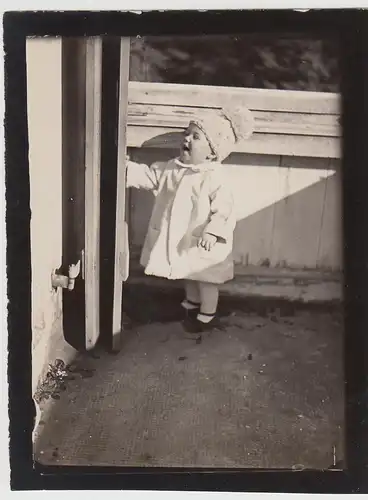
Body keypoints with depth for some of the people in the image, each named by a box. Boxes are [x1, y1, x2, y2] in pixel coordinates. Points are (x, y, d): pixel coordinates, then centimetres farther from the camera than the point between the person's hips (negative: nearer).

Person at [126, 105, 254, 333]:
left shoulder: (216, 178, -24)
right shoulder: (173, 167, -2)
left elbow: (224, 211, -28)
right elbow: (150, 175, 6)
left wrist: (213, 233, -40)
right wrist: (128, 168, -5)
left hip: (201, 243, -7)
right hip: (180, 238, 7)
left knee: (205, 279, 12)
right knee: (189, 275, 27)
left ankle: (208, 315, 31)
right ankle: (192, 303, 50)